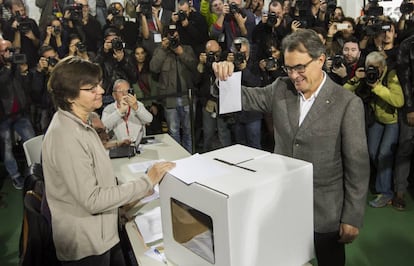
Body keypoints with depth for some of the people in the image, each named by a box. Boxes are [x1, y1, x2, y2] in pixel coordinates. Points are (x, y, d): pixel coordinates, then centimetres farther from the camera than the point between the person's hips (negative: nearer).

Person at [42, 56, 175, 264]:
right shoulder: (66, 137, -26)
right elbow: (92, 200, -25)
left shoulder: (79, 123, 4)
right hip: (87, 246, -8)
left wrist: (130, 193, 6)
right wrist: (147, 182, -22)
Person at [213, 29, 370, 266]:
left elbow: (357, 165, -12)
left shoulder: (348, 103, -14)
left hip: (325, 209, -3)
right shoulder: (281, 89, -1)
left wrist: (352, 217, -10)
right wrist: (226, 76, -17)